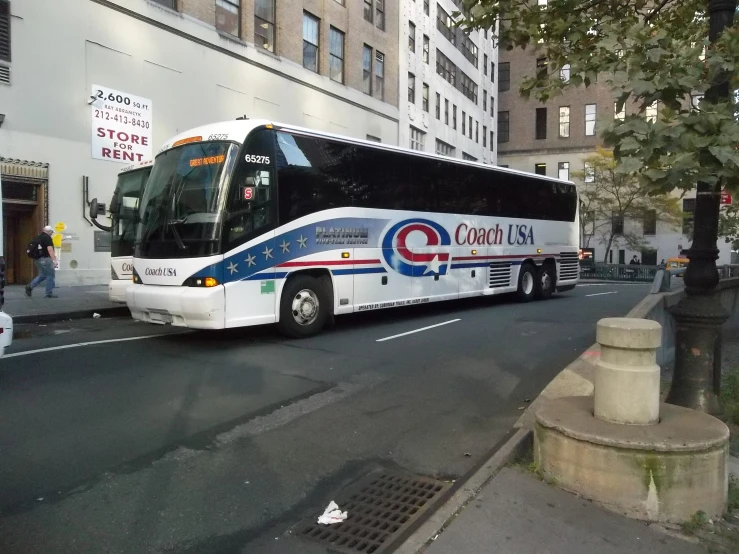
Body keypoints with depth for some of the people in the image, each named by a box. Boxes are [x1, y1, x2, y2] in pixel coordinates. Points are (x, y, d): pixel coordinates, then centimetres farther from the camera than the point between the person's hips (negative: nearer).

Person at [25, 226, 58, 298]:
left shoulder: (37, 238, 16)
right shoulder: (47, 238, -10)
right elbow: (50, 249, -20)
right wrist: (54, 260, -24)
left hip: (37, 259, 9)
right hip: (45, 259, -9)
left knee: (42, 275, 20)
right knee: (50, 275, -2)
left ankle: (30, 286, 10)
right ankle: (49, 293, 0)